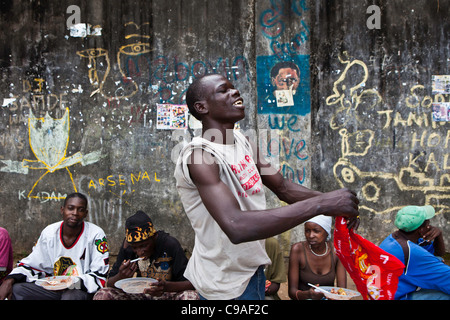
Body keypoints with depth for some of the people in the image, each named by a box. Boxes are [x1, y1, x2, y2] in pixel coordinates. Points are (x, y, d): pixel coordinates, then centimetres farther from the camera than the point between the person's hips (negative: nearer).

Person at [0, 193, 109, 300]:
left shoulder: (96, 235, -12)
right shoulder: (49, 232, 2)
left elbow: (100, 277, -13)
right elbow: (31, 264, 9)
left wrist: (75, 283, -30)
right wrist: (9, 281, -10)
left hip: (83, 289, -4)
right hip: (53, 287, 5)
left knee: (71, 296, -38)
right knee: (15, 290, -15)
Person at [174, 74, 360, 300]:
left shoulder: (242, 141, 2)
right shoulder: (199, 155, -26)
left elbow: (282, 187, 8)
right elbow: (237, 227, -39)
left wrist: (328, 199, -12)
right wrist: (320, 205, -37)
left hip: (253, 267, 8)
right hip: (226, 283, -8)